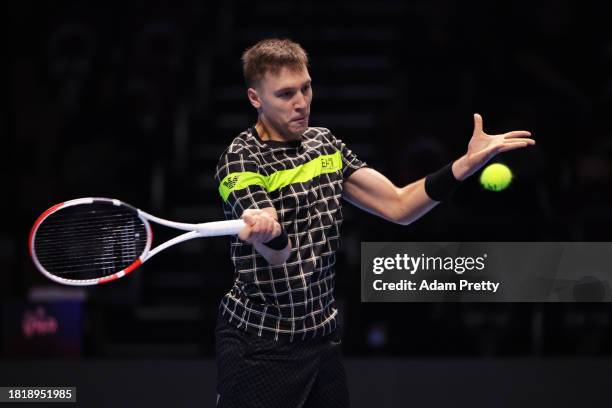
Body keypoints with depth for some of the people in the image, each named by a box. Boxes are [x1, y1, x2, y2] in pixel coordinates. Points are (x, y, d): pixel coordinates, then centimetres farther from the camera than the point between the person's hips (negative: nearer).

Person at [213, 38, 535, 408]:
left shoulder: (325, 144, 8)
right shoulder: (240, 161, -13)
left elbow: (398, 206, 4)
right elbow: (279, 255, -25)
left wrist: (467, 164, -9)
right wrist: (267, 232, -50)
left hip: (323, 337, 6)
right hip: (258, 346, -6)